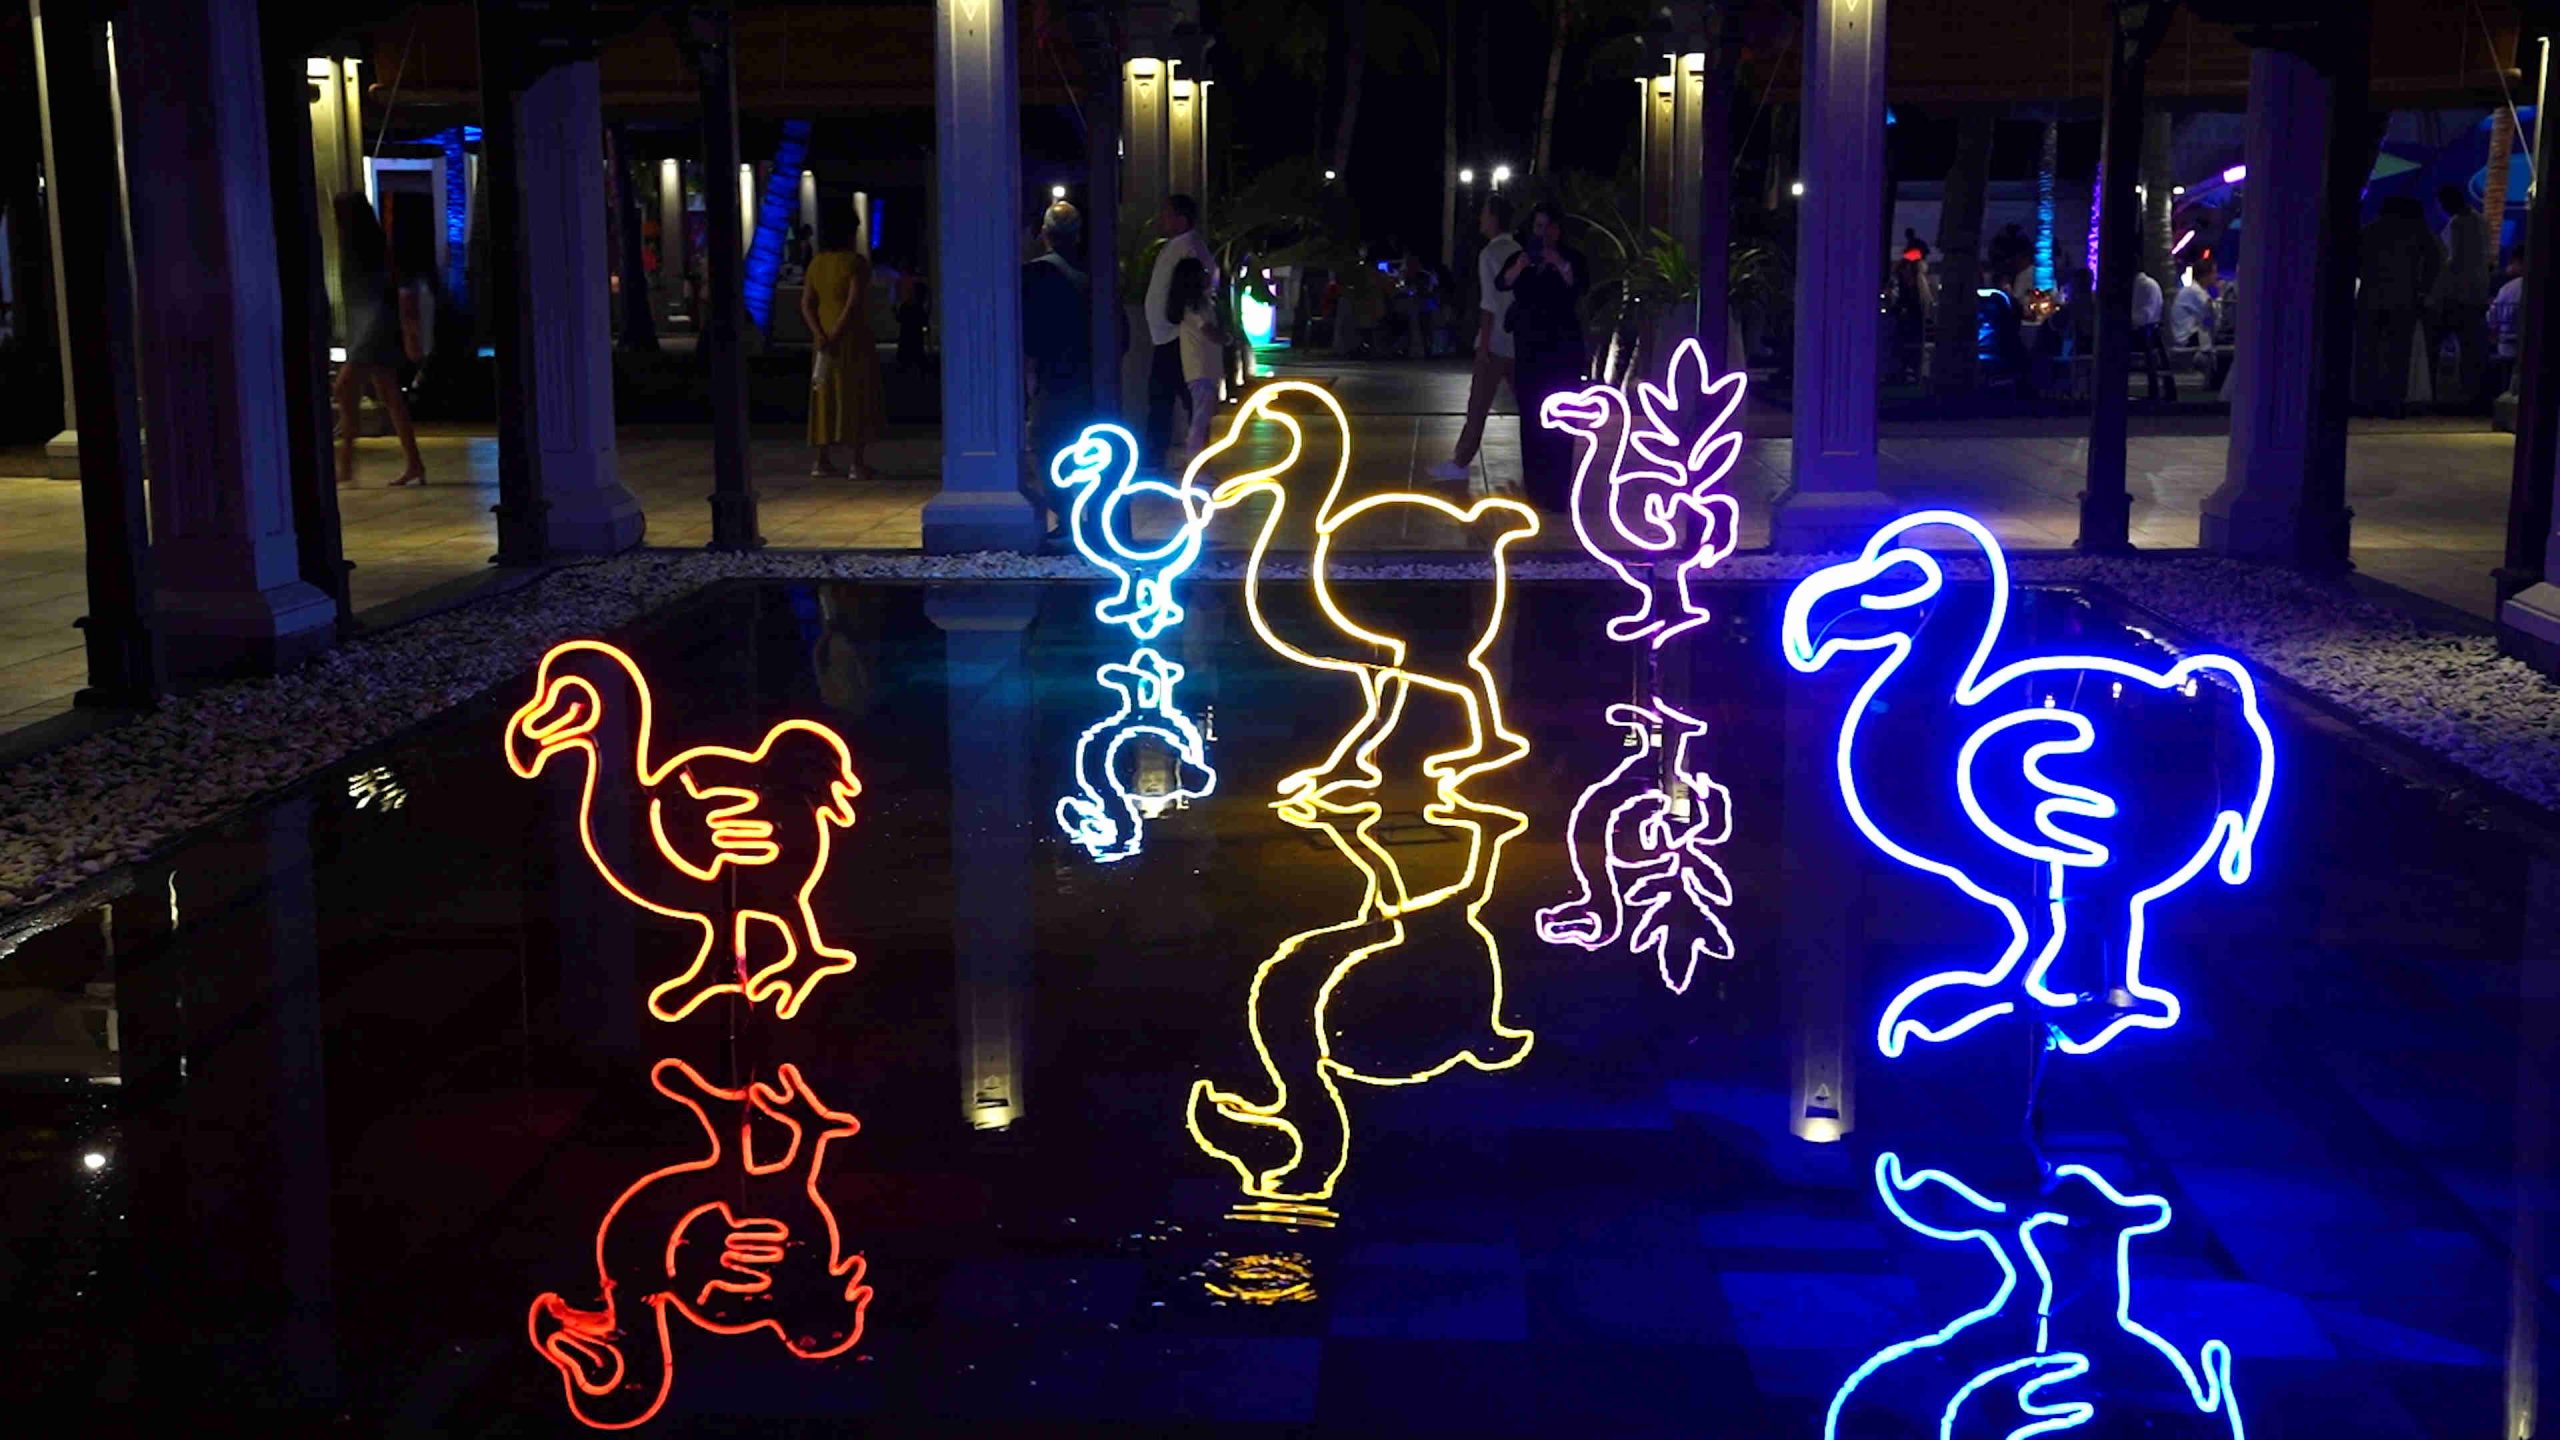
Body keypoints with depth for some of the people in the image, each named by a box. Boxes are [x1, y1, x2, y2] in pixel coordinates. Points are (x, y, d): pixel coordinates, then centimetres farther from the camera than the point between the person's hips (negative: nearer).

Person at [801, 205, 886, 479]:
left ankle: (823, 459, 11)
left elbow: (806, 303, 1)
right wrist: (836, 336, -19)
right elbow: (854, 302, -21)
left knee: (827, 395, 11)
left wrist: (820, 335, -7)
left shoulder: (816, 263, 7)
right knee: (857, 397, -2)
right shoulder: (856, 262, -12)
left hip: (824, 338, 6)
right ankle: (857, 463, -5)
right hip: (852, 338, -6)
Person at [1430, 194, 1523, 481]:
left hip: (1496, 342, -7)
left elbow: (1490, 304, -16)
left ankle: (1460, 462, 1)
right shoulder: (1519, 252, 10)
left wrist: (1483, 344, -16)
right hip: (1518, 340, 7)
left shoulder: (1489, 254, -11)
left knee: (1478, 406, -3)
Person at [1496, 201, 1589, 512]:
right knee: (1531, 418, 6)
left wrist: (1559, 264, -36)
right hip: (1529, 347, 4)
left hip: (1563, 349, -3)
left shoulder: (1571, 258, -1)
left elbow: (1582, 286, -21)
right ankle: (1534, 485, 15)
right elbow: (1501, 284, -11)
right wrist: (1519, 267, -31)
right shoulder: (1521, 258, 7)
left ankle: (1556, 491, -10)